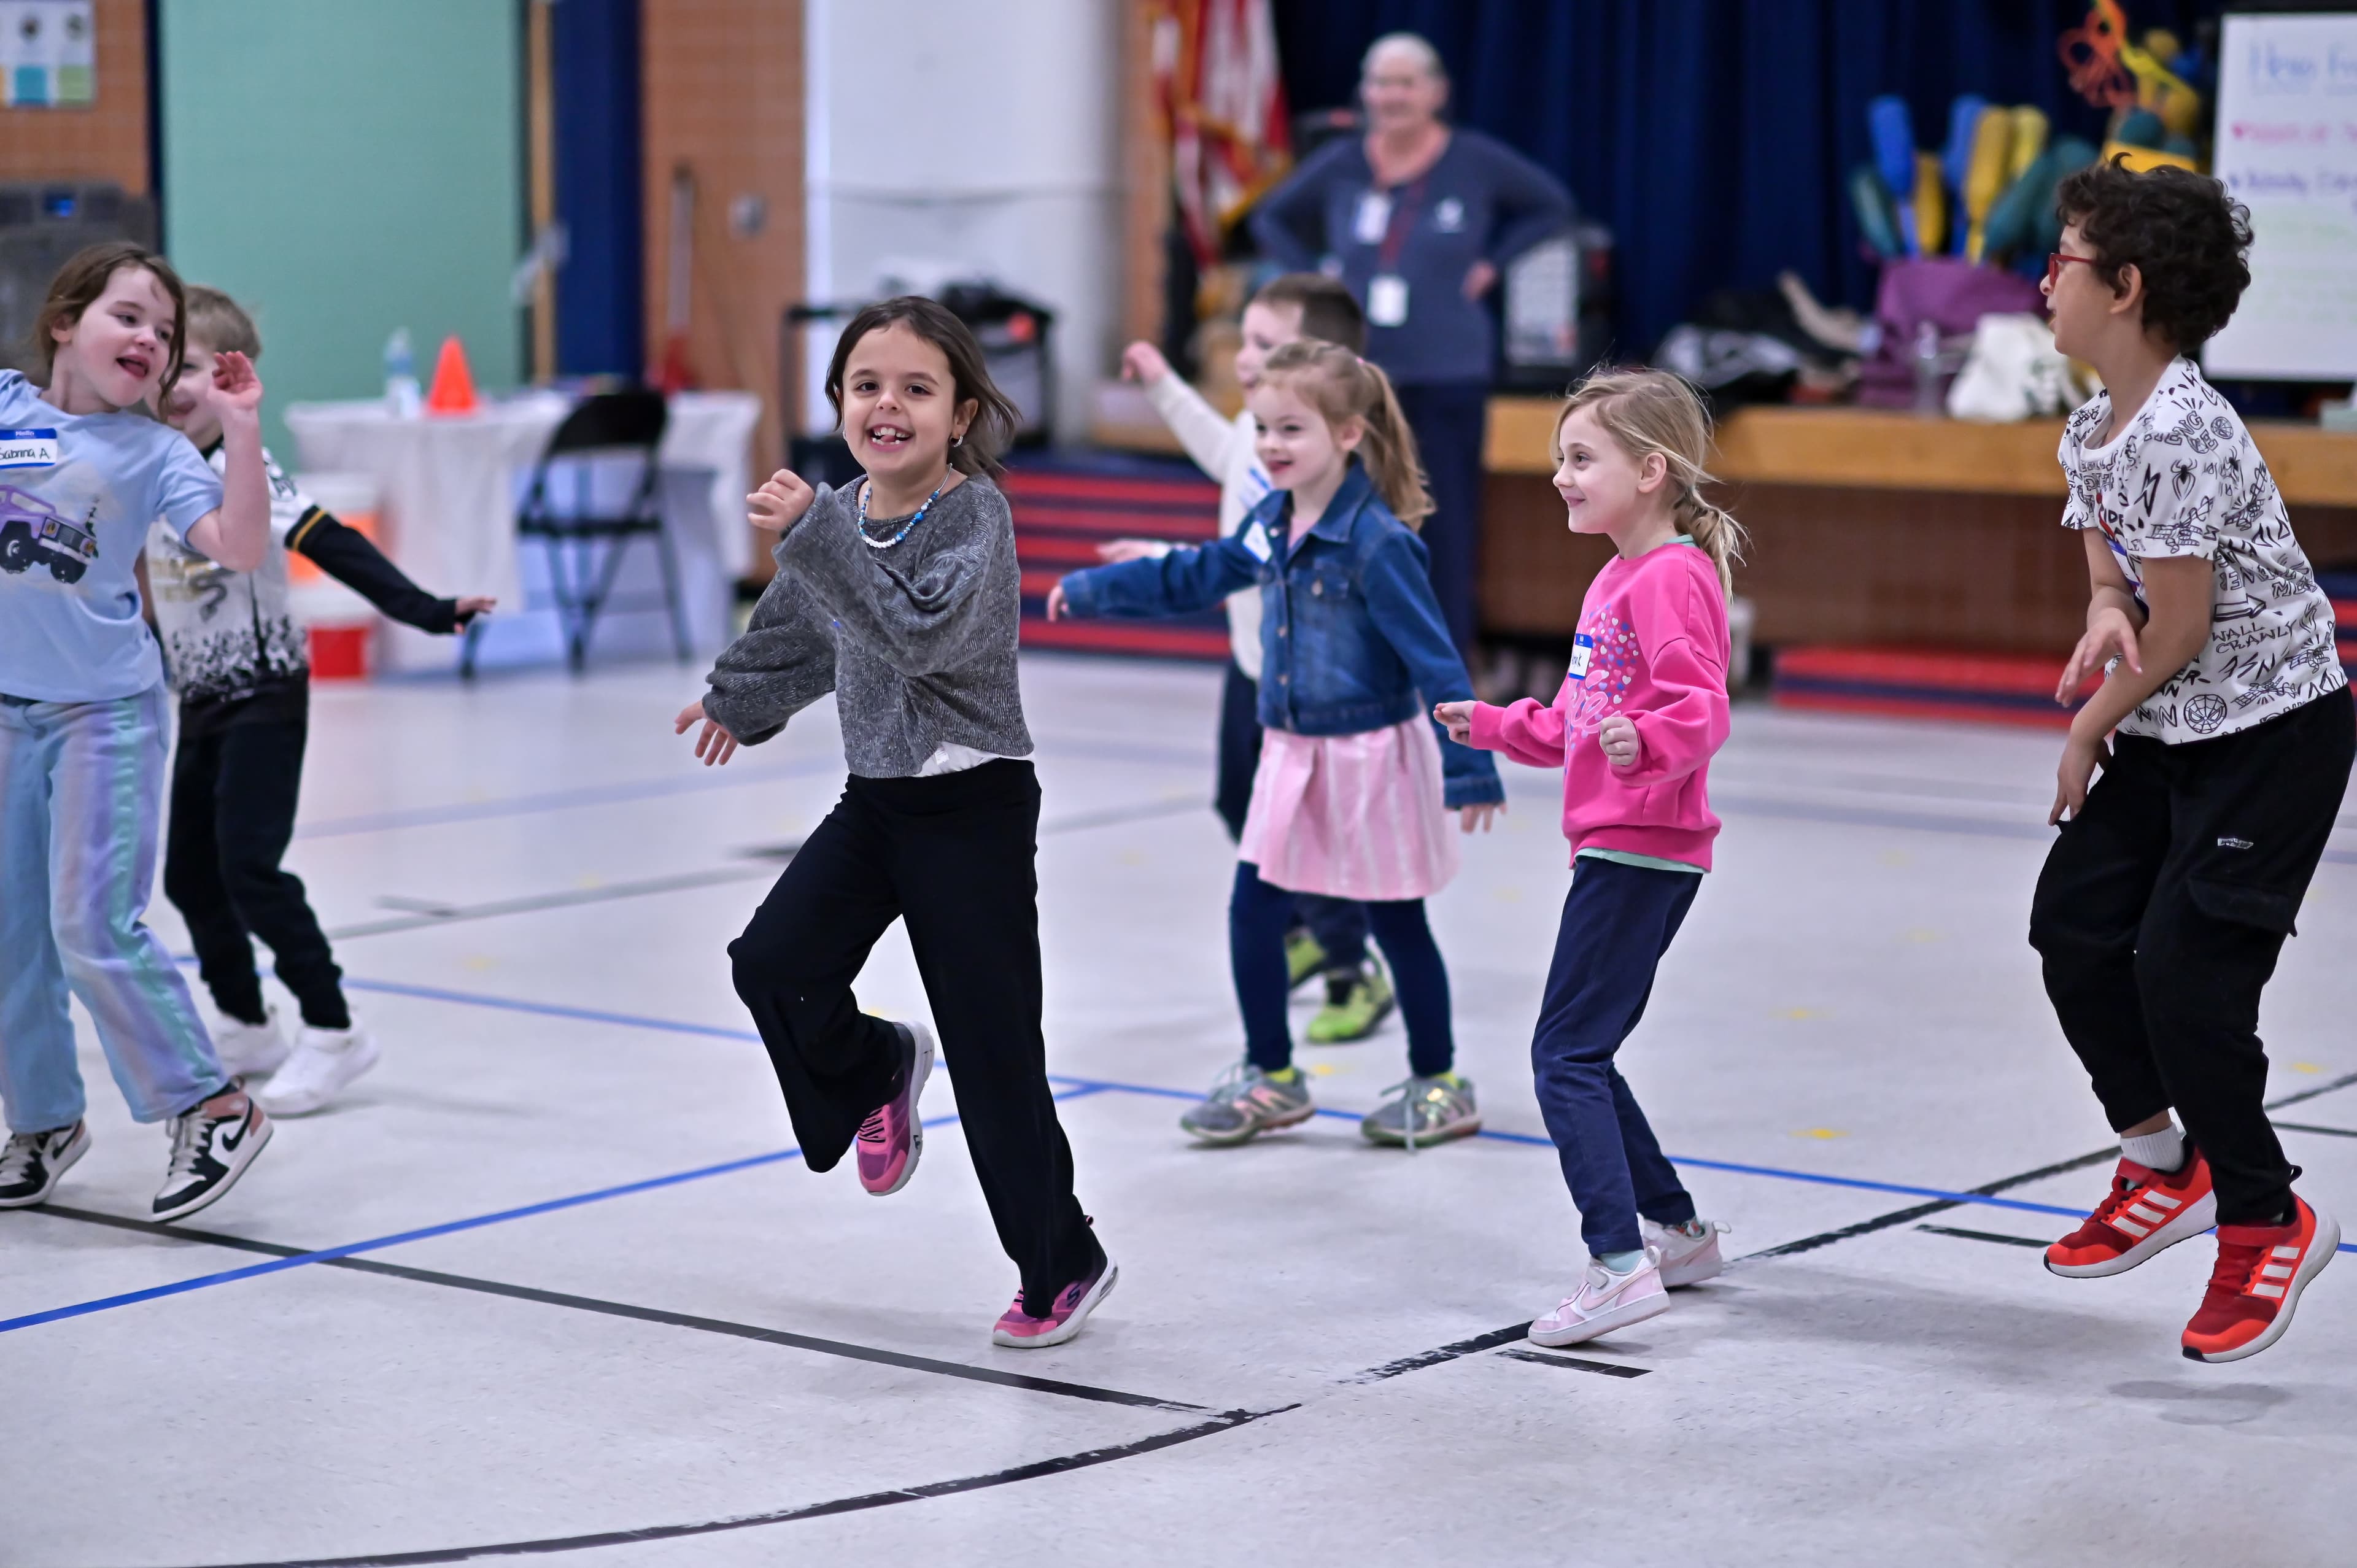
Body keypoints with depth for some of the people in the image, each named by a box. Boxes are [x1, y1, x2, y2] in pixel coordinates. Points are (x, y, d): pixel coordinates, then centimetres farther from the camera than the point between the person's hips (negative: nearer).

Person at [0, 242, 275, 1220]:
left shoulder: (152, 451, -6)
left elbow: (240, 550, -16)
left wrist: (241, 431, -23)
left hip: (105, 712, -4)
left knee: (93, 929, -10)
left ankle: (215, 1108, 1)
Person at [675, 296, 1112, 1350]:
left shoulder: (976, 515, -16)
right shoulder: (842, 517, 4)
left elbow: (920, 633, -33)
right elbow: (801, 630, 25)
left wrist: (812, 535, -34)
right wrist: (739, 700, 41)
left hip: (975, 805, -6)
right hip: (875, 799, 6)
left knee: (993, 1053, -3)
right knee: (771, 964, -11)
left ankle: (1063, 1266, 13)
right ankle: (877, 1072, 22)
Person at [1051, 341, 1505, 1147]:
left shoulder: (1377, 542, -21)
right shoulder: (1272, 522, 2)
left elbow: (1434, 659, -21)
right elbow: (1193, 578, 19)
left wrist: (1470, 769, -22)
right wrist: (1089, 591, 23)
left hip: (1373, 759, -7)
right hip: (1292, 756, 7)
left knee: (1397, 924, 5)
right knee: (1252, 912, 7)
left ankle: (1439, 1086, 21)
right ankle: (1271, 1078, 22)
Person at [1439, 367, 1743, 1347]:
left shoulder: (1673, 578, -13)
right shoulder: (1619, 578, 18)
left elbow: (1703, 710, -24)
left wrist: (1645, 743, -42)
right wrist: (1497, 728, 28)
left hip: (1642, 850, -10)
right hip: (1616, 849, 10)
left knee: (1567, 1053, -12)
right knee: (1583, 1054, 15)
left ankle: (1619, 1263, -14)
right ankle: (1678, 1231, 26)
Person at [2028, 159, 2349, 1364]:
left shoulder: (2179, 436, -24)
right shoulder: (2092, 431, 5)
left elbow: (2181, 630, -21)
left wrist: (2089, 728, -6)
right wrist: (2105, 613, -12)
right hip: (2170, 734, 9)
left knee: (2183, 972, -12)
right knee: (2073, 925, 6)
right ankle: (2164, 1167, 25)